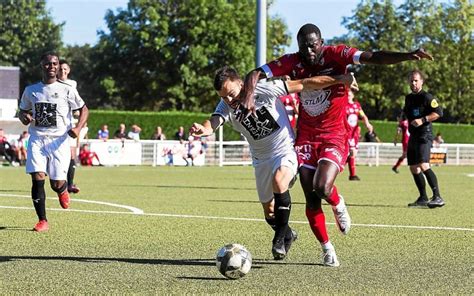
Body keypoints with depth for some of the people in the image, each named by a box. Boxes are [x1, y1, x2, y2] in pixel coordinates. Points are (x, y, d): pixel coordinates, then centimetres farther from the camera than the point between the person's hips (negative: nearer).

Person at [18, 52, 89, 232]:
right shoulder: (30, 90, 8)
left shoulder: (67, 90, 0)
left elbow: (84, 109, 7)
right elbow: (22, 111, 21)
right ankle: (42, 221, -3)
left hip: (59, 141, -2)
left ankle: (63, 190, 35)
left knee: (56, 184, -5)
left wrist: (78, 128, -11)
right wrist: (24, 117, -5)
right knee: (37, 178, -13)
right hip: (37, 139, 2)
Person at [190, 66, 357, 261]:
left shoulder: (264, 89, -22)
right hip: (261, 159, 5)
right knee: (269, 213, 12)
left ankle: (280, 237, -23)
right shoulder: (226, 106, -12)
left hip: (285, 151, -5)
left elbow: (303, 85, -18)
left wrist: (339, 79, -18)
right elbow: (214, 122, -32)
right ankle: (287, 234, 44)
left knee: (279, 180, -35)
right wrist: (203, 129, -57)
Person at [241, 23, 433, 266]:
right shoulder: (293, 62, -6)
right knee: (311, 199, 0)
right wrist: (248, 94, -28)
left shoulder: (336, 55, -13)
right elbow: (256, 74, -6)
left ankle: (338, 205, 15)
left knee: (322, 188, -22)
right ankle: (327, 249, 19)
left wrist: (408, 56, -37)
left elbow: (373, 58, -24)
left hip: (335, 136, -3)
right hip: (306, 136, 3)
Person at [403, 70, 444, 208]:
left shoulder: (427, 97, -8)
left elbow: (439, 112, -15)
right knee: (414, 168, 10)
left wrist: (422, 120, -21)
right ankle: (423, 198, 21)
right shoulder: (409, 98, 16)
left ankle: (438, 198, -24)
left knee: (423, 166, -24)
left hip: (424, 136, -9)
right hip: (413, 136, 9)